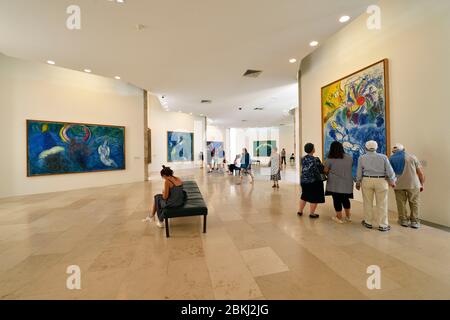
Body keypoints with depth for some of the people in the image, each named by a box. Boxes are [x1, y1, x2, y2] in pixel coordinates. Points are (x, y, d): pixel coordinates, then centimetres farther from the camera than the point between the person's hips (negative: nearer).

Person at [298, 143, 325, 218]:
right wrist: (322, 165, 10)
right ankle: (312, 213, 18)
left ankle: (300, 211, 27)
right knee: (314, 198, 8)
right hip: (314, 181, -6)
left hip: (304, 180, 7)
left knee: (304, 196, 20)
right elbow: (321, 170, -10)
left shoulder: (303, 159, 1)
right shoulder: (316, 160, -18)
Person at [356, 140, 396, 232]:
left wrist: (358, 182, 13)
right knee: (382, 204, 7)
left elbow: (359, 172, 2)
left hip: (367, 181, 0)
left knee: (368, 203, 10)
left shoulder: (362, 158, -1)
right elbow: (389, 171, -1)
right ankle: (383, 225, 13)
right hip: (381, 181, 0)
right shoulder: (383, 157, -1)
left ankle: (368, 222, 21)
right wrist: (392, 181, 13)